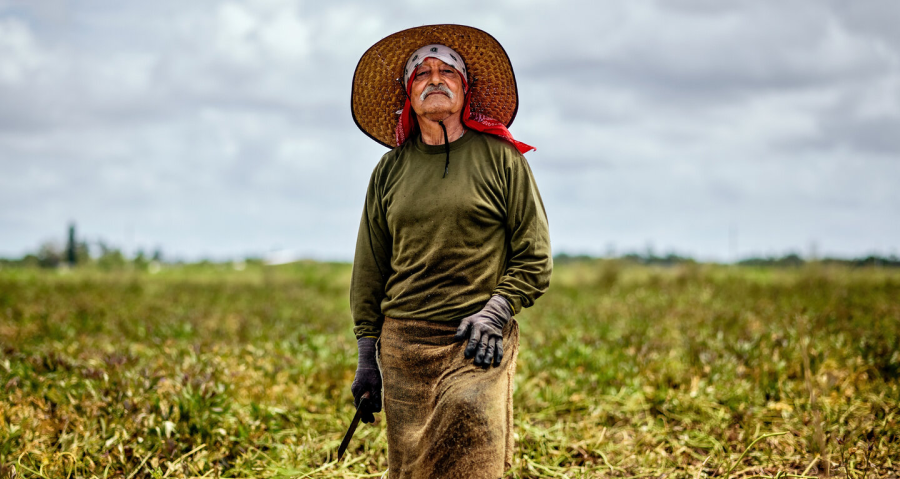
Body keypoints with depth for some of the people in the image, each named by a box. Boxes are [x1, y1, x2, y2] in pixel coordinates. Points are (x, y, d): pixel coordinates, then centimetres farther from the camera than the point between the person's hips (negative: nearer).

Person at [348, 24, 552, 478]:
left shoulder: (500, 157, 3)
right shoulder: (390, 169, 11)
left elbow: (534, 257, 4)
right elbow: (368, 270, 15)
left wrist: (496, 310, -10)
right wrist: (367, 355, 11)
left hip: (477, 344, -3)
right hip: (402, 343, 3)